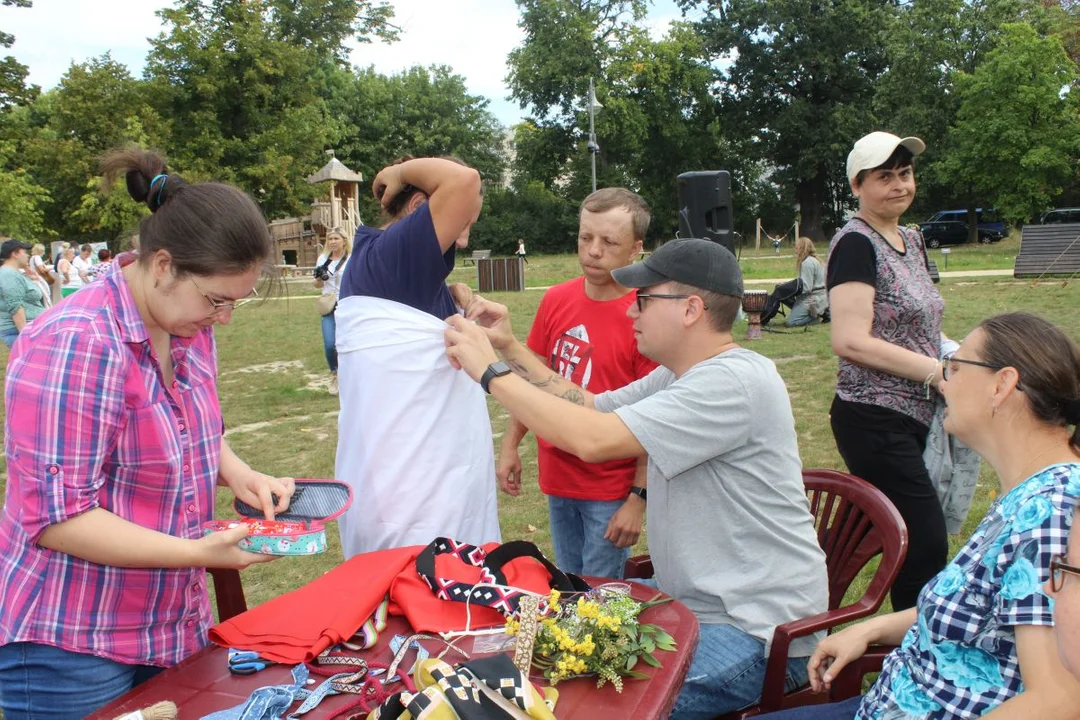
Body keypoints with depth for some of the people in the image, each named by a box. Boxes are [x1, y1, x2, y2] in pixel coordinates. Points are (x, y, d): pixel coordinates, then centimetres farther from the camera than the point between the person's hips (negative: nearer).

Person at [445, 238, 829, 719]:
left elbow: (593, 439, -30)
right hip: (691, 601, 9)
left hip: (756, 632, -9)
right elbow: (590, 407, 12)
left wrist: (490, 372, -20)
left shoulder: (734, 382, -24)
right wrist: (508, 347, 6)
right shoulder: (681, 375, 7)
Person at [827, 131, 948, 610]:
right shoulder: (856, 243, -13)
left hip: (916, 418, 9)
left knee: (917, 545, 13)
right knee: (926, 549, -7)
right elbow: (851, 341, -22)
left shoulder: (912, 239, 14)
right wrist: (939, 371, -18)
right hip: (875, 422, -9)